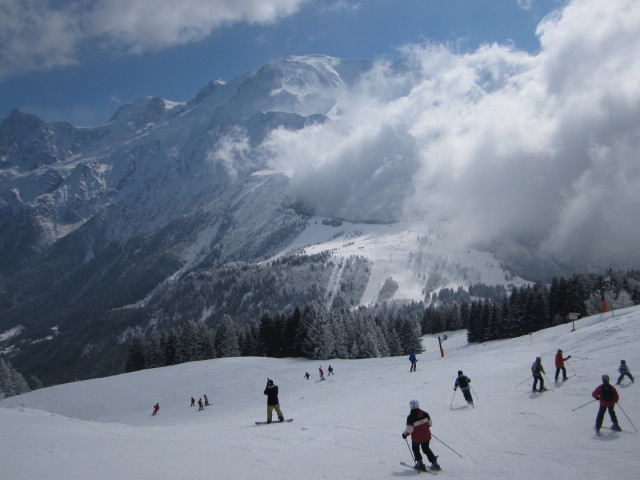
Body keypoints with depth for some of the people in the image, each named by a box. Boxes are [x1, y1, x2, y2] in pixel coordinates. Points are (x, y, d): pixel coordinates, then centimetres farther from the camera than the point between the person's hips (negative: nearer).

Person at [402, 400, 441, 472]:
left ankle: (420, 463, 19)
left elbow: (409, 429, -21)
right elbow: (430, 423, 3)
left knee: (415, 449, 22)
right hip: (426, 435, 4)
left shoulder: (410, 417, -23)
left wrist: (404, 434, -2)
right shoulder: (424, 413, -8)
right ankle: (434, 463, 19)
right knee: (426, 449, 23)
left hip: (416, 438, -4)